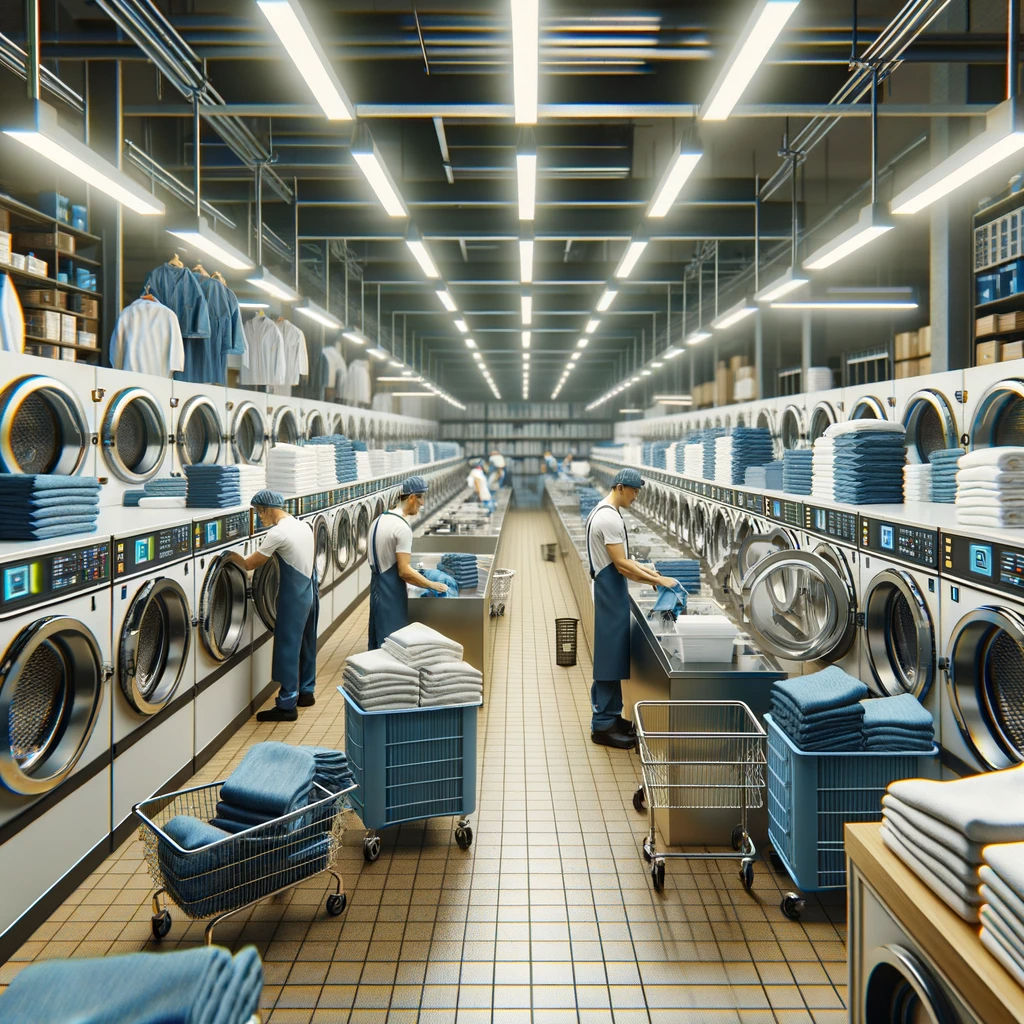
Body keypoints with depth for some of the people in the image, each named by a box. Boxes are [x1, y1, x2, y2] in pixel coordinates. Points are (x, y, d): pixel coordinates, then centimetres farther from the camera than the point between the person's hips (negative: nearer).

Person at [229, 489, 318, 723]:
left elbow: (249, 565, -13)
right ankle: (306, 692, 29)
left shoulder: (277, 533, -18)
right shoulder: (304, 525, 9)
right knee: (306, 644, 18)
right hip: (310, 590, 9)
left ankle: (287, 705, 1)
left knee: (288, 647, -3)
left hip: (294, 595, -9)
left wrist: (232, 555, 2)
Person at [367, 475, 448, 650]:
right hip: (391, 592, -9)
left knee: (378, 640, 17)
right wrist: (433, 585, -12)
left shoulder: (379, 520, 8)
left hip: (377, 586, 9)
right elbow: (404, 571, -23)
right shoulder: (402, 527, -20)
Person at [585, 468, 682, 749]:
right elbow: (621, 565, -22)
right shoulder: (609, 518, -20)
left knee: (613, 656, 16)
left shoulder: (605, 512, 13)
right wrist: (658, 581, -18)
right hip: (610, 591, -11)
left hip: (611, 590, 11)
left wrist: (647, 572, 10)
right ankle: (603, 725, 2)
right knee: (611, 656, -5)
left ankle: (610, 716, 24)